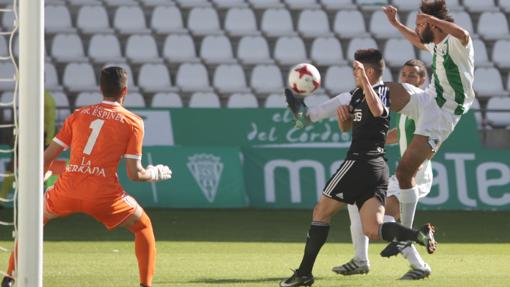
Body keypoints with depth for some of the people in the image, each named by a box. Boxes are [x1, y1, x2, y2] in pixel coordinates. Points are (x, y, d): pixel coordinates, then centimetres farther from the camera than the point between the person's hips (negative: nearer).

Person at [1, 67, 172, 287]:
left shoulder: (79, 114, 14)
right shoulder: (133, 123, 5)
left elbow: (47, 157, 14)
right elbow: (134, 174, 1)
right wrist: (156, 174, 22)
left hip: (67, 189, 3)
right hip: (104, 195, -3)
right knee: (144, 227, 21)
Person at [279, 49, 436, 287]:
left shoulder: (381, 91, -8)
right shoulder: (358, 94, 21)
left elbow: (377, 110, -34)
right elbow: (346, 128, 29)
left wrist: (364, 79, -38)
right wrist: (343, 116, 7)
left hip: (360, 161, -9)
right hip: (378, 168, 9)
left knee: (321, 212, 2)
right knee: (373, 230, -4)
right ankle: (420, 235, -23)